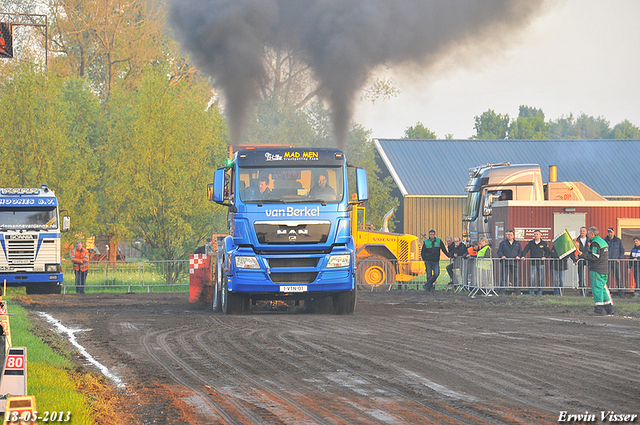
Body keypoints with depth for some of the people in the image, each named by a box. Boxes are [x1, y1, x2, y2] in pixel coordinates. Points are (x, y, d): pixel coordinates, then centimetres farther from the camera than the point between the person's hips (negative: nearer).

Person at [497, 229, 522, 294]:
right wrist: (502, 256, -12)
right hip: (505, 263, -2)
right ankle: (502, 290, -8)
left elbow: (520, 252, 15)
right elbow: (499, 252, 9)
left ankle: (516, 291, 4)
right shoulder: (503, 243, 13)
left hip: (514, 263, 2)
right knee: (504, 277, -7)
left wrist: (518, 256, -7)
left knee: (516, 277, -1)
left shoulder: (517, 244, 17)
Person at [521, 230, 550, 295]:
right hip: (533, 263, 0)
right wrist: (523, 256, -10)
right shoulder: (530, 243, 10)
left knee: (541, 278, 1)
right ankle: (531, 292, -7)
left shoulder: (544, 243, 7)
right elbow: (525, 250, 8)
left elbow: (548, 252, 7)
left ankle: (540, 292, 8)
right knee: (532, 277, -11)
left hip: (541, 263, 0)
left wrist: (545, 257, -11)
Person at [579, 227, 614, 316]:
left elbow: (594, 257, -19)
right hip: (604, 270, 10)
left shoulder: (595, 243, -13)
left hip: (596, 270, -10)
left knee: (596, 288, -7)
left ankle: (599, 309, -10)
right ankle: (609, 308, 15)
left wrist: (585, 254, -10)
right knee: (603, 288, 15)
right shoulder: (603, 241, 18)